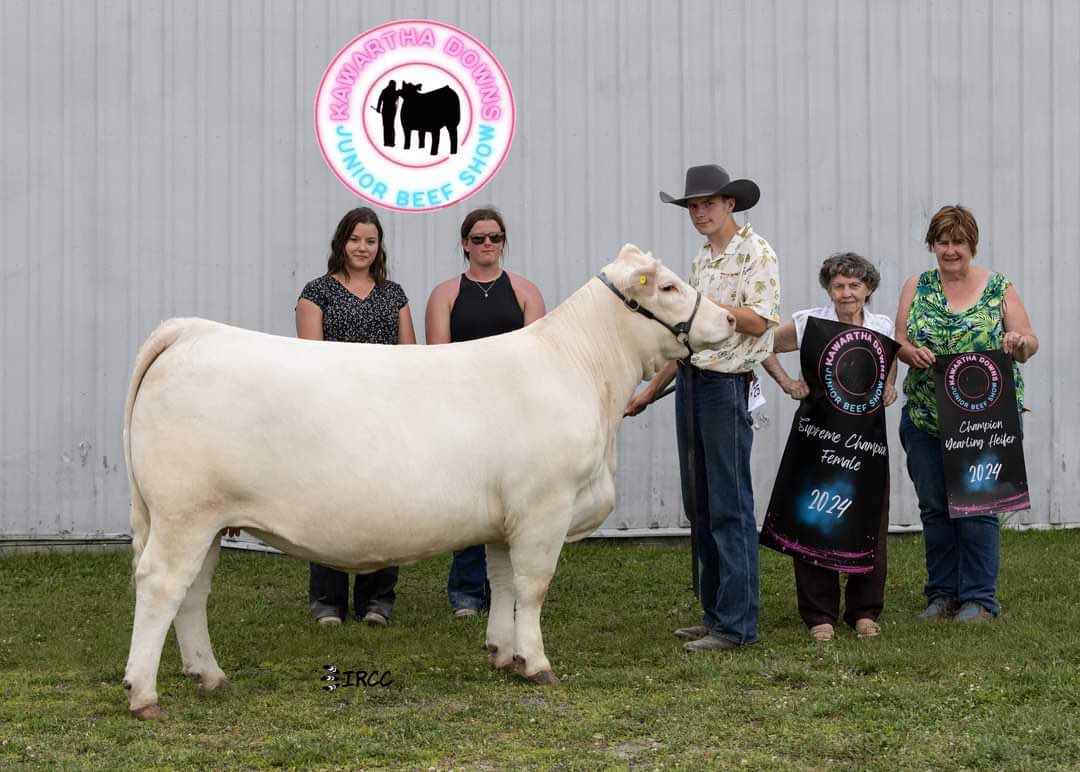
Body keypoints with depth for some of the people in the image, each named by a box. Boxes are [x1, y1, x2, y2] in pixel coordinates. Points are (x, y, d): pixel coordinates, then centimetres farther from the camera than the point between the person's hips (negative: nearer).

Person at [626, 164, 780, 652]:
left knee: (729, 507, -8)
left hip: (727, 387, -8)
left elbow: (759, 320, -16)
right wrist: (650, 391, 20)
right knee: (699, 506, 9)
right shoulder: (701, 260, 17)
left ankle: (737, 625, -6)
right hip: (691, 384, 8)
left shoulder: (755, 252, -6)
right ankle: (715, 614, 16)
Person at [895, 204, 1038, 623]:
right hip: (925, 416, 3)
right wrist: (911, 352, -16)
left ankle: (979, 598, 3)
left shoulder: (999, 288, 2)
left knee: (977, 506, -4)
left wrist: (1019, 344, -21)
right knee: (933, 507, 8)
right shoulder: (916, 287, 9)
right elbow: (898, 340, 6)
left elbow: (1030, 344, 1)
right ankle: (942, 594, 18)